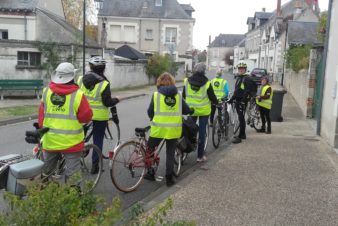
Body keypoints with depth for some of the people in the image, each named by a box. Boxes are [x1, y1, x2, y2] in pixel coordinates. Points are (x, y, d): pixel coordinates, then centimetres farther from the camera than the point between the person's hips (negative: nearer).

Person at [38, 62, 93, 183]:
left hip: (50, 140, 4)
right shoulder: (77, 94, -16)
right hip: (71, 141, -4)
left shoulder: (46, 92, -3)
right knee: (72, 172, 8)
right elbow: (86, 117, -11)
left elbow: (41, 114, 2)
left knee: (46, 170, 21)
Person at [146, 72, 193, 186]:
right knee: (170, 153, 13)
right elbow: (187, 110, 6)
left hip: (158, 128, -2)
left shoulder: (156, 95, -2)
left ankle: (150, 173, 22)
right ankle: (169, 178, 15)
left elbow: (150, 112, 3)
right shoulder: (178, 95, 3)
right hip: (174, 129, 2)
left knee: (150, 149, 19)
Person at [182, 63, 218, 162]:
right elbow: (212, 97, -5)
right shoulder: (207, 83, -14)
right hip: (204, 110, -2)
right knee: (202, 131, 6)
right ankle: (200, 156, 12)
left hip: (191, 110, 2)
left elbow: (183, 96, 5)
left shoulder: (187, 81, -5)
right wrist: (216, 102, 16)